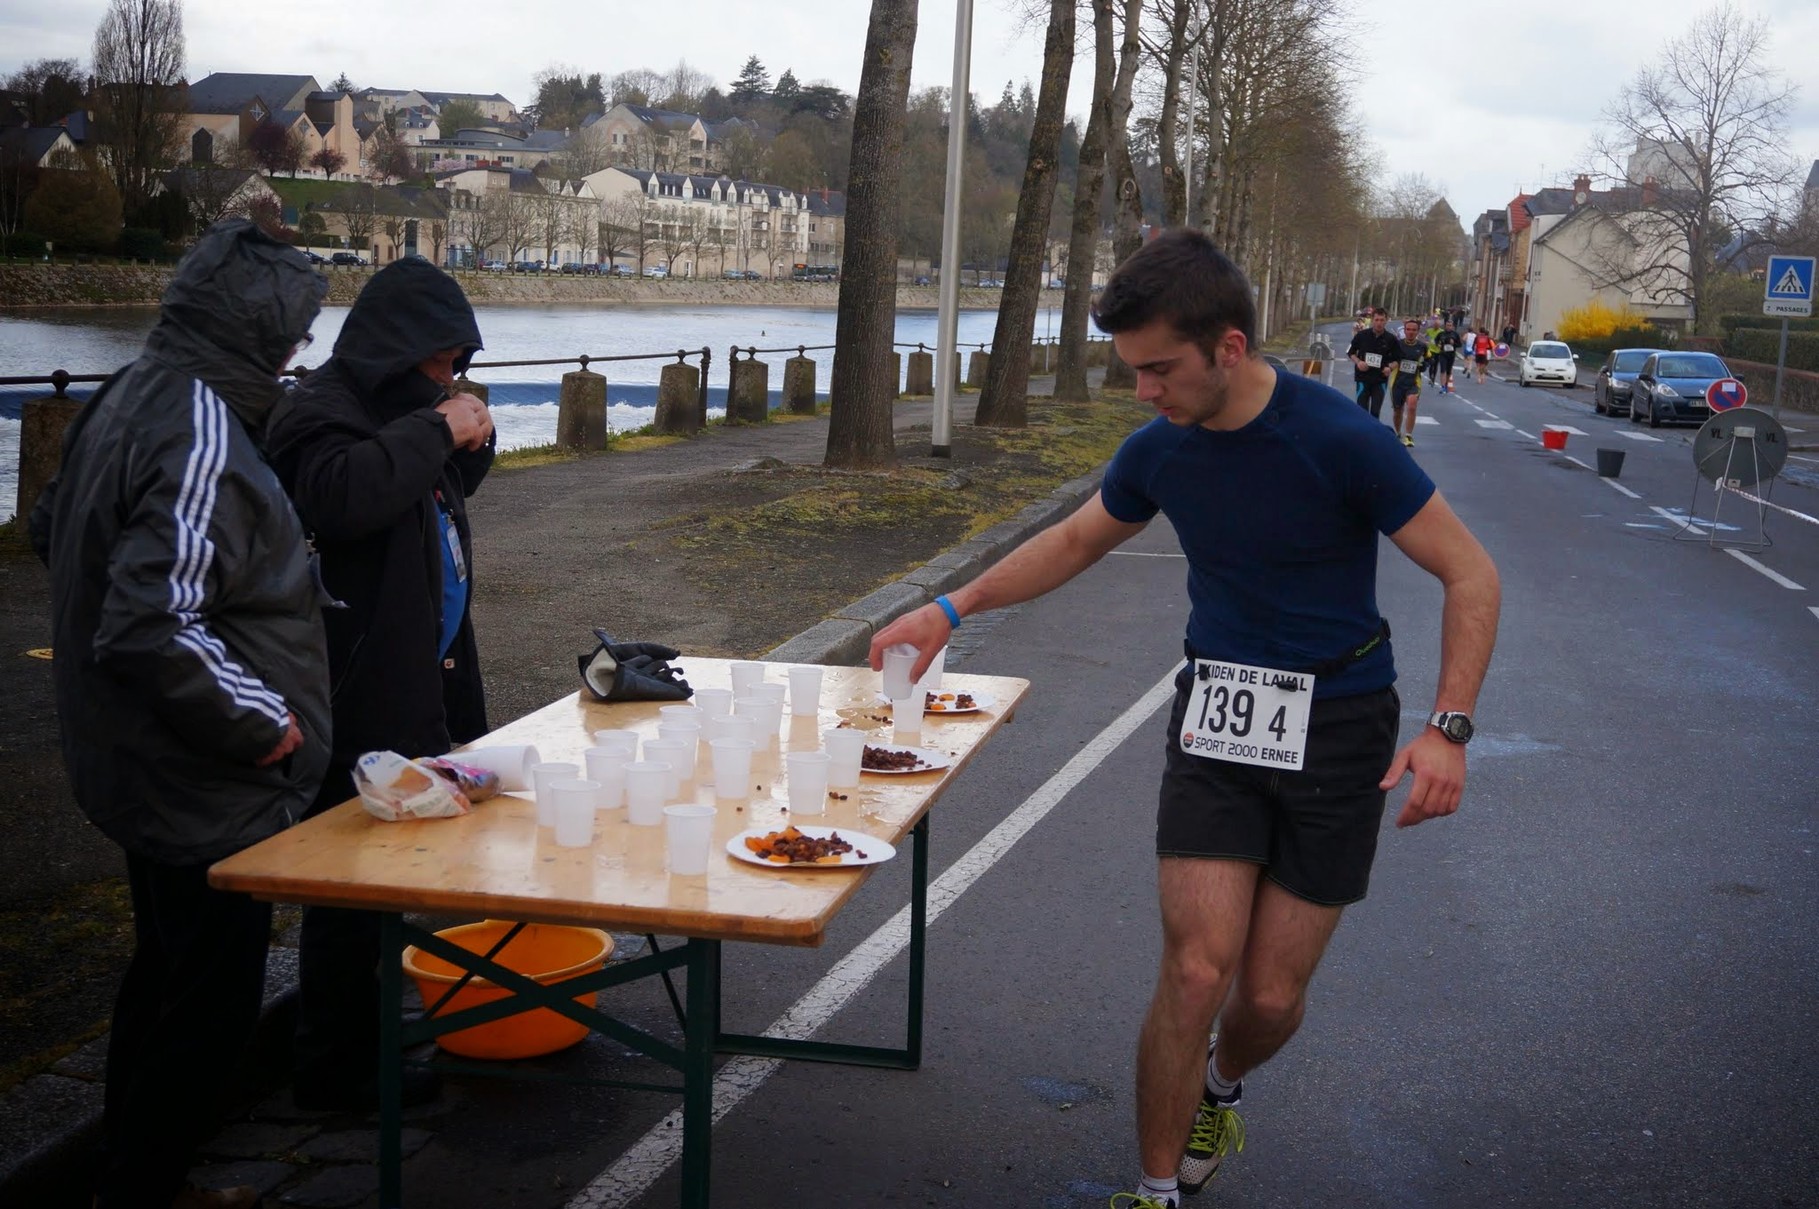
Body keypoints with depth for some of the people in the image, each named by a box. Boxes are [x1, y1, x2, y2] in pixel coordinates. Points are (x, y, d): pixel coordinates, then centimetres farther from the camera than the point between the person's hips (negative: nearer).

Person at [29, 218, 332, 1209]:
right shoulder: (203, 441, -27)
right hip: (209, 790, -10)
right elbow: (154, 632, -33)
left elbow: (52, 530, 18)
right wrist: (264, 722, -21)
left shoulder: (127, 396, 4)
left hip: (139, 766, 10)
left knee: (166, 973, 23)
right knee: (211, 1003, 4)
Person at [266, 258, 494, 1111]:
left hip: (414, 688, 10)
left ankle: (363, 1033, 30)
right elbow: (337, 494, -34)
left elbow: (437, 493, 30)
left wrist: (469, 446, 8)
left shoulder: (397, 408, 17)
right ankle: (335, 1071, 7)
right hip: (359, 703, -10)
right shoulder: (323, 410, -14)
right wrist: (434, 431, -25)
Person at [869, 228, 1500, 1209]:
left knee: (1271, 995, 2)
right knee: (1196, 970, -9)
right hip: (1214, 721, 3)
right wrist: (951, 610, 10)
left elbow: (1470, 574, -12)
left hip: (1335, 727, -3)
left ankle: (1218, 1089, 37)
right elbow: (1077, 541, 17)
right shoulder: (1161, 449, -3)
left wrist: (1448, 729, -22)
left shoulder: (1336, 441, -20)